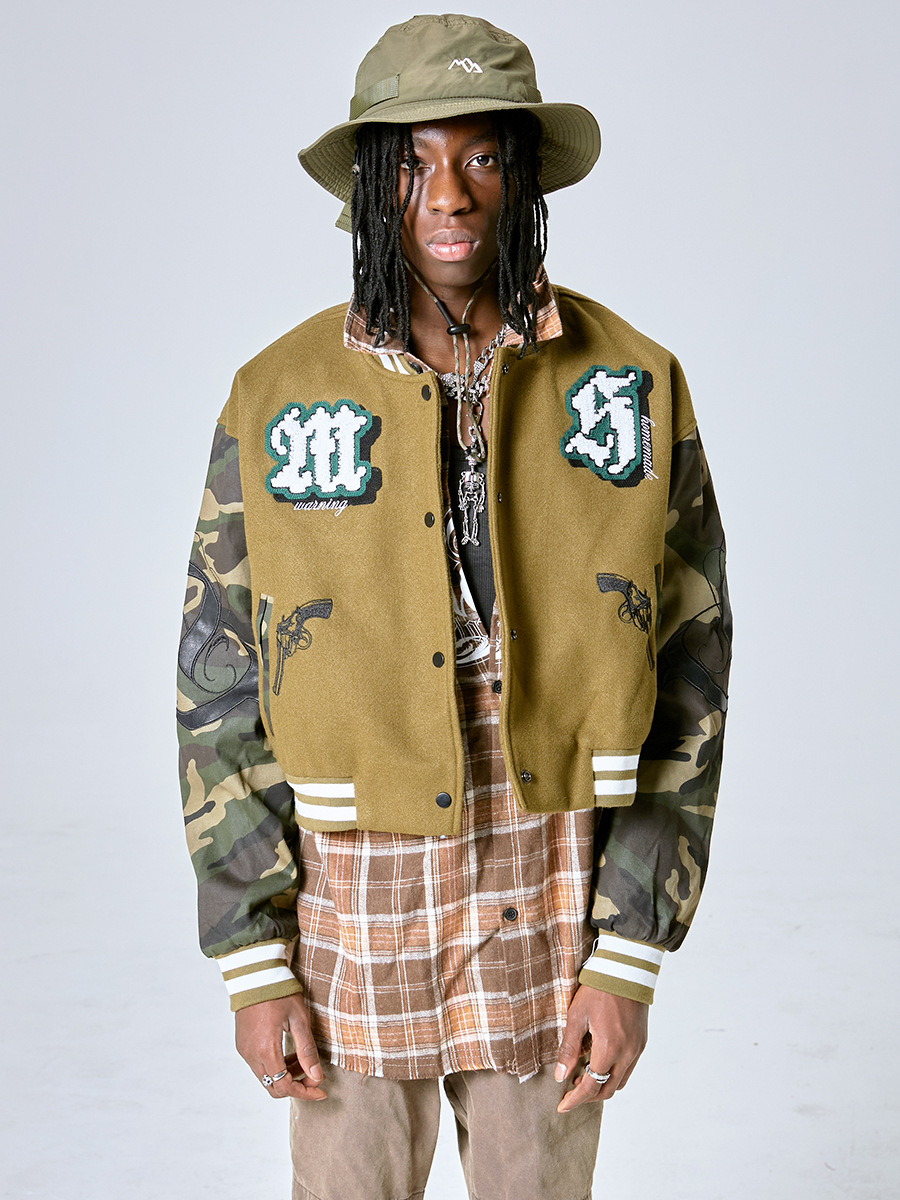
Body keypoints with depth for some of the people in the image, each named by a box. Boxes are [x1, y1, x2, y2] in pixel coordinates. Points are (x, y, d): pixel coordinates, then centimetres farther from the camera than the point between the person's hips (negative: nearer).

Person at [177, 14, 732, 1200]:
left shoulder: (632, 387, -7)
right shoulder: (279, 401, -6)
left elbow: (685, 681, -5)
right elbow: (220, 690, -3)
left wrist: (629, 962, -9)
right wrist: (253, 965, -6)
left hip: (553, 906, 0)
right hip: (351, 905, 0)